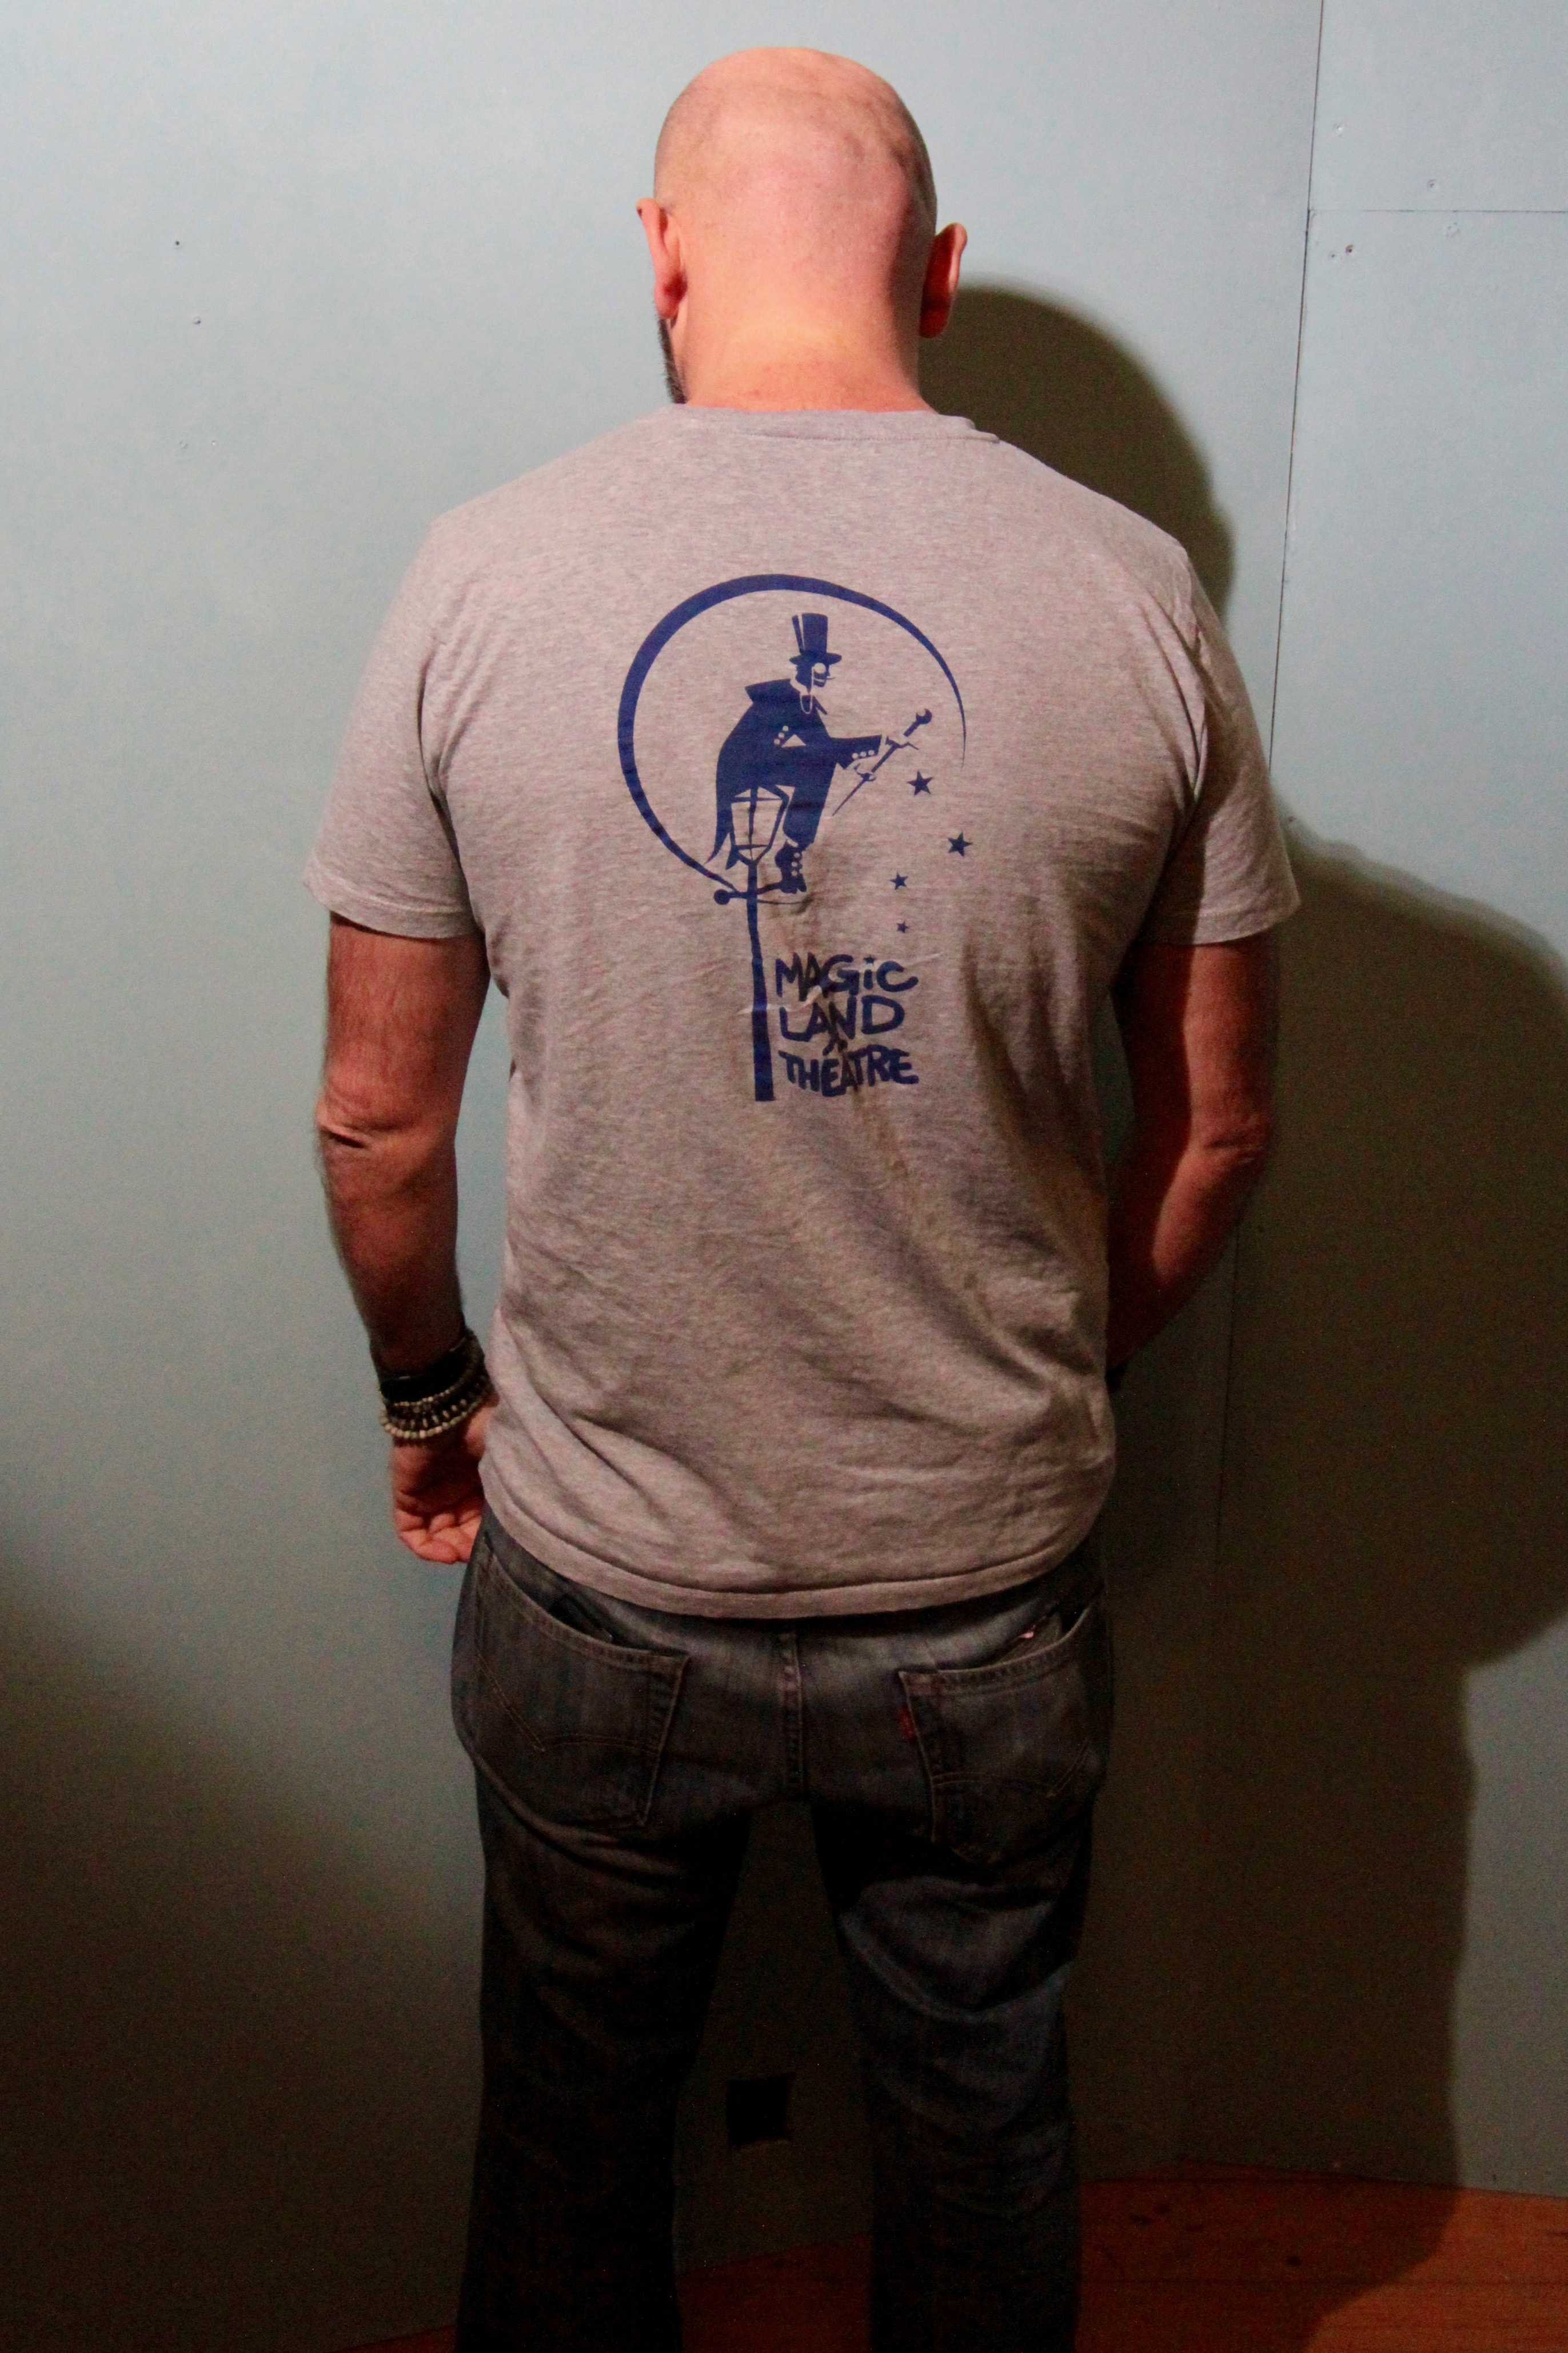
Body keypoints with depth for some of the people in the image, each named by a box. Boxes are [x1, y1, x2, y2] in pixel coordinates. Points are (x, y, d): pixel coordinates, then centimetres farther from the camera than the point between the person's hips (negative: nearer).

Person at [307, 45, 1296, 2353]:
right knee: (981, 2116, 26)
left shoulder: (482, 579, -11)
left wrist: (432, 1397, 13)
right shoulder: (1138, 591, -9)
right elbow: (1217, 1124, -2)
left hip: (597, 1581, 0)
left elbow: (381, 1120, -6)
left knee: (575, 2113, 26)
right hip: (988, 1587, 1)